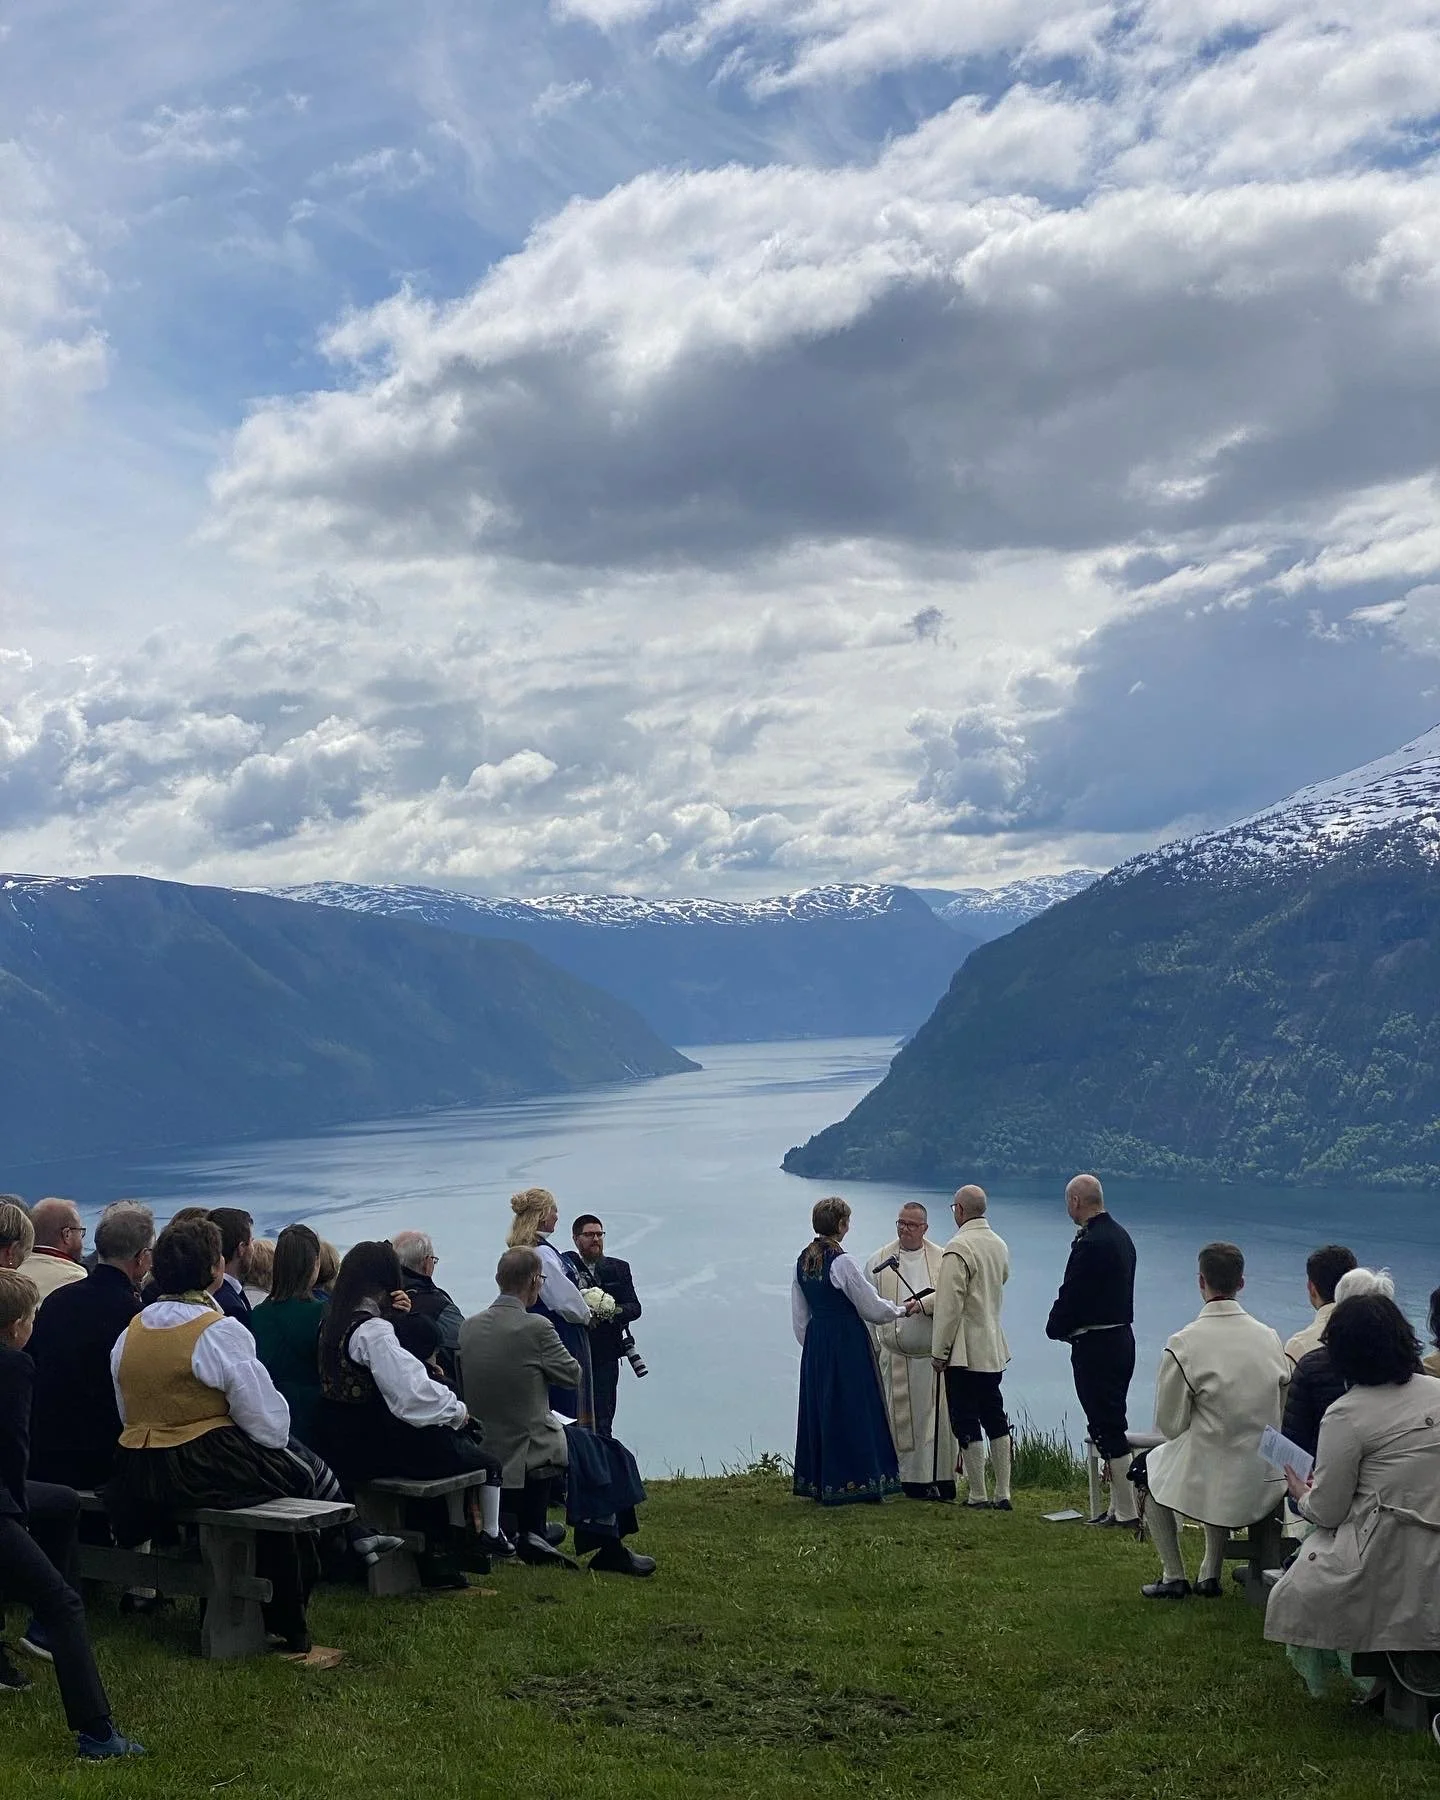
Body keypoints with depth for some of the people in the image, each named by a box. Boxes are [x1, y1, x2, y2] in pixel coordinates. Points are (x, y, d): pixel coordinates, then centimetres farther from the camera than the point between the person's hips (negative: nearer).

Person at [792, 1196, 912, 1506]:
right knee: (851, 1408, 0)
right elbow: (871, 1306, -10)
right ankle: (856, 1481, 2)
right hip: (847, 1341, -7)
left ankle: (817, 1482, 17)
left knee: (819, 1408, 12)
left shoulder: (803, 1260, 6)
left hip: (815, 1343, 7)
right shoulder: (841, 1262, -16)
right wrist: (902, 1310, 6)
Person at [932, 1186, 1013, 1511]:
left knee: (967, 1424, -1)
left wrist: (938, 1350, -10)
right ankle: (1003, 1494, 13)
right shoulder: (999, 1244, 9)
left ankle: (977, 1496, 2)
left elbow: (950, 1304, -18)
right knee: (995, 1420, 12)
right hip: (994, 1348, 8)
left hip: (964, 1350, -8)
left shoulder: (958, 1247, -16)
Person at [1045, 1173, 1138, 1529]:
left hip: (1095, 1346, -10)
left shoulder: (1090, 1243, -19)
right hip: (1122, 1337, 10)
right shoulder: (1120, 1235, 12)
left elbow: (1071, 1295, -18)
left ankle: (1126, 1511, -3)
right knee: (1112, 1424, 16)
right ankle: (1120, 1505, 20)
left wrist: (1056, 1328, 1)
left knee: (1107, 1427, -5)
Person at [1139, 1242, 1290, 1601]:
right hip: (1264, 1482, 4)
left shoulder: (1183, 1345, -18)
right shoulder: (1270, 1337, -4)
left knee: (1152, 1466, 27)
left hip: (1203, 1483, -4)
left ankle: (1174, 1577, 25)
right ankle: (1211, 1575, 35)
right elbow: (1281, 1412, 6)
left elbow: (1169, 1425, -10)